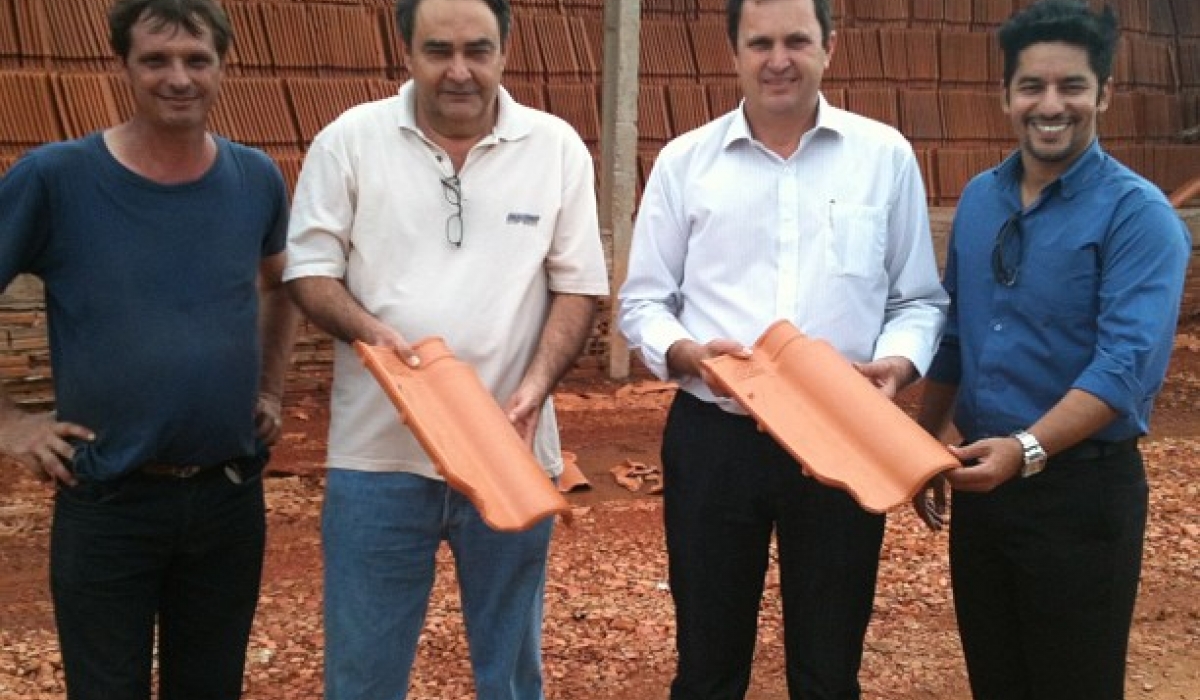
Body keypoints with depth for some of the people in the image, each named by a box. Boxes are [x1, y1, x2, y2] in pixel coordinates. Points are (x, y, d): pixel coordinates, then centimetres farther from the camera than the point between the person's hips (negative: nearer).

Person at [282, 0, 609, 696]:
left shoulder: (556, 146, 1)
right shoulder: (350, 139, -1)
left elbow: (578, 285, 2)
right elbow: (309, 268, 0)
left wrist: (537, 385, -13)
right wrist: (369, 330, -19)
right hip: (378, 452, 0)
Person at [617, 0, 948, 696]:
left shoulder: (885, 154, 2)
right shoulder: (684, 160, 1)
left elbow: (920, 298, 7)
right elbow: (643, 301, 4)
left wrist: (899, 363, -14)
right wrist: (686, 353, -17)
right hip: (713, 437, 0)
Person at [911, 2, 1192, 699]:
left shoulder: (1138, 214, -12)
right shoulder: (979, 198, 7)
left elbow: (1126, 364, -22)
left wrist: (1026, 449, -33)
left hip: (1081, 488, -6)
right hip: (983, 480, 6)